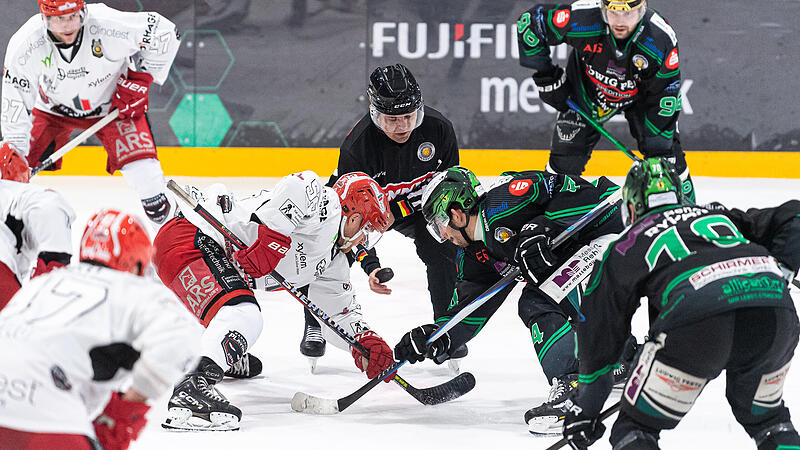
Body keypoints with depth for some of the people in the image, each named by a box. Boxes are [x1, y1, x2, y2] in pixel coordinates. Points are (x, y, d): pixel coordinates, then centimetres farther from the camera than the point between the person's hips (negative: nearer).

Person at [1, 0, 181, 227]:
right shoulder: (24, 45, -30)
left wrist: (138, 80, -19)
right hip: (54, 110, 2)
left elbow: (164, 33, -20)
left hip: (112, 103, -2)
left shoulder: (107, 25, -34)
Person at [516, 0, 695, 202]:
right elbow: (529, 22, -21)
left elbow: (665, 95, -23)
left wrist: (657, 146, -24)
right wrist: (547, 77, -17)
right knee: (566, 156, -3)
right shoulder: (581, 18, -36)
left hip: (640, 93, 0)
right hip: (588, 89, 0)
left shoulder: (662, 39, -34)